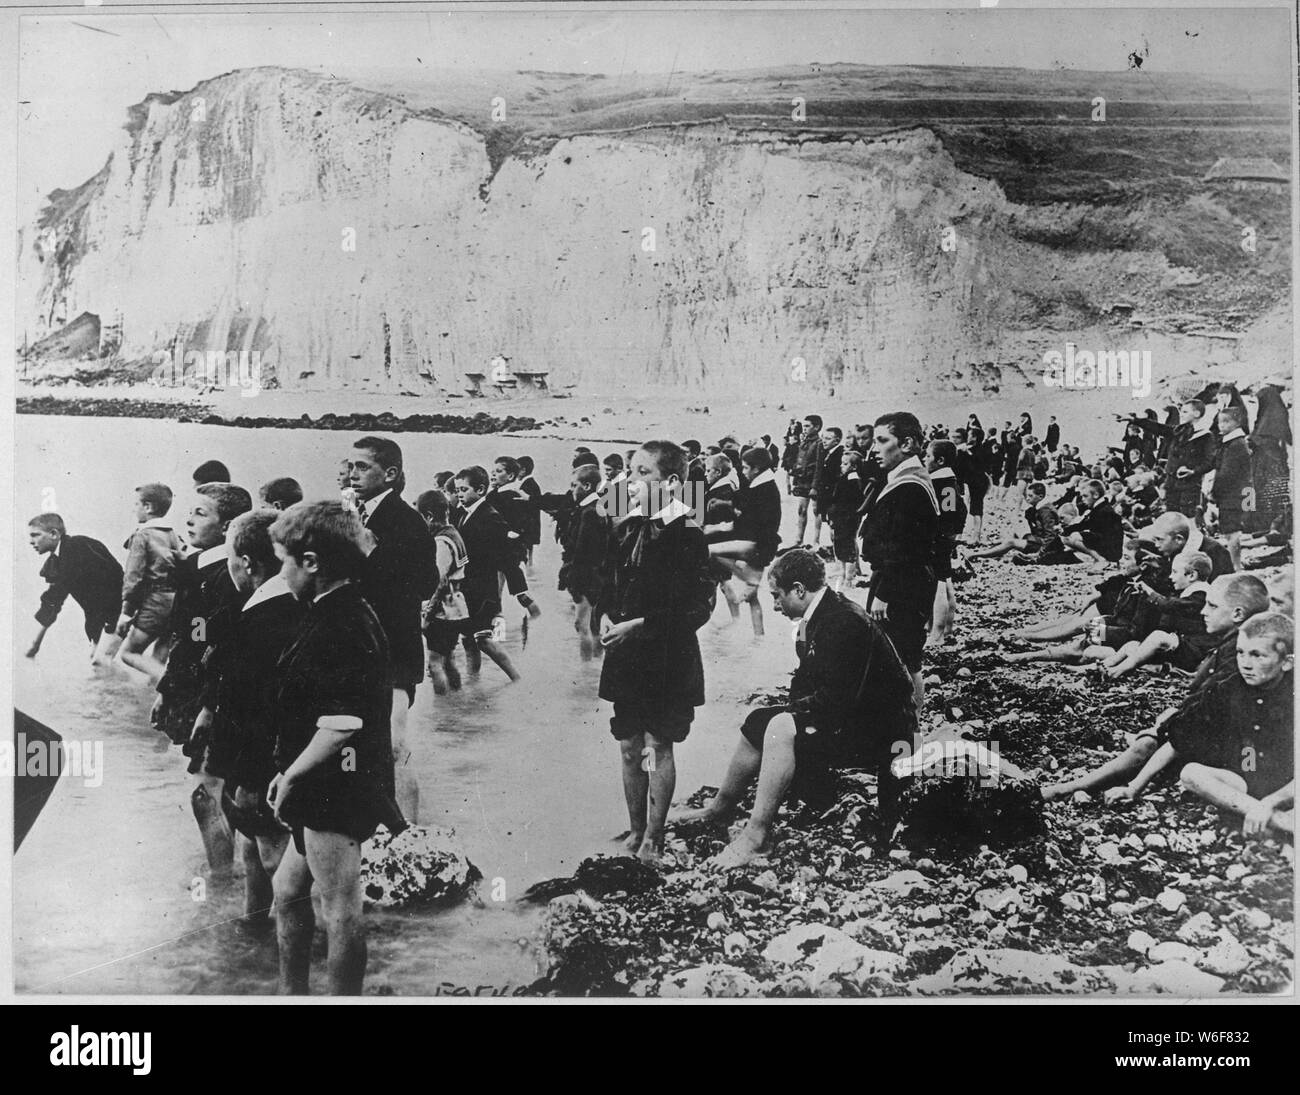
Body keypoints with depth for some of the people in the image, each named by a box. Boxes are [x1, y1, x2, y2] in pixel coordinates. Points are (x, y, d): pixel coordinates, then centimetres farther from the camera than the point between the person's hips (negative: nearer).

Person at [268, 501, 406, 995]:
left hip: (336, 792, -11)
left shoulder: (340, 629, -22)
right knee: (287, 888, 23)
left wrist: (291, 776, -15)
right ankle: (292, 992, 37)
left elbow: (340, 728, -28)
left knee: (339, 910, 3)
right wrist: (291, 774, 15)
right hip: (328, 792, 11)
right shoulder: (350, 614, 10)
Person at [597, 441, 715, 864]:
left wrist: (640, 625, -19)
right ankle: (635, 831, 27)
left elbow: (698, 606, -16)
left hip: (667, 658, -6)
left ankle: (653, 839, 16)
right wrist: (606, 615, -2)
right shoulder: (625, 529, 7)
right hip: (625, 656, 6)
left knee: (658, 747, 3)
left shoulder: (686, 535, -13)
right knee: (629, 748, 13)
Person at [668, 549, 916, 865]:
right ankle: (721, 808, 25)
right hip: (847, 715, 10)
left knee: (782, 728, -26)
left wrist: (792, 710, -14)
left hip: (879, 731, -10)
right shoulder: (818, 618, 7)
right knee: (758, 721, 9)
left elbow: (836, 700, -29)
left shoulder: (845, 622, -25)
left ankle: (757, 834, -20)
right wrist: (792, 707, -3)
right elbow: (807, 683, 16)